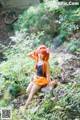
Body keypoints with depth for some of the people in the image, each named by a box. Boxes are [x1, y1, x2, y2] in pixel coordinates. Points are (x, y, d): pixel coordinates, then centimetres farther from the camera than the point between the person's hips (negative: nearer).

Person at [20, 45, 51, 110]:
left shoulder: (46, 63, -19)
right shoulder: (37, 59, 0)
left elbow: (48, 73, -17)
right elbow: (29, 55, 6)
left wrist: (48, 84, -17)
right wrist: (36, 52, -6)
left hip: (42, 79, -8)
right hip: (35, 77, 8)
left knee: (31, 92, -7)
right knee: (28, 91, 7)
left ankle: (25, 107, 3)